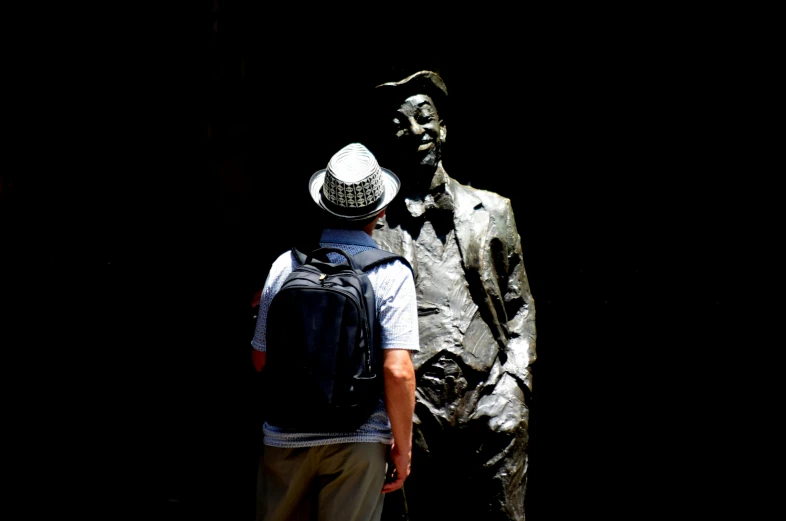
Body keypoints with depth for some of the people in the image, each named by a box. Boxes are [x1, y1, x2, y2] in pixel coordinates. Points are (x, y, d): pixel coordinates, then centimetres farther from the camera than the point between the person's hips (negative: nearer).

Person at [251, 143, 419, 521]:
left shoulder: (285, 264, -1)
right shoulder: (391, 274, -8)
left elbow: (261, 360, 6)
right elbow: (398, 372, -16)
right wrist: (402, 447, -6)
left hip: (284, 437, 3)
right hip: (358, 440, -2)